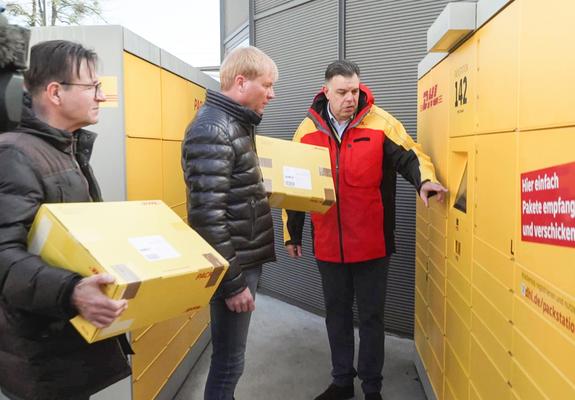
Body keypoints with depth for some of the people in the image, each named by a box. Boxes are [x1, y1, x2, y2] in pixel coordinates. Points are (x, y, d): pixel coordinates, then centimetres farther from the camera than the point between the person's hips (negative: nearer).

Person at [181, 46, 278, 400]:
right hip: (234, 266, -9)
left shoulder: (237, 125, 13)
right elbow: (208, 215, -24)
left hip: (246, 260, 9)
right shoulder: (212, 130, -19)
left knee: (230, 357, 21)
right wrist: (232, 282, -21)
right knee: (229, 362, 4)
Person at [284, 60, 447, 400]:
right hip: (328, 244, 3)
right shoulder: (308, 129, 3)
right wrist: (292, 234, 10)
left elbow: (410, 156, -6)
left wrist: (424, 180, -30)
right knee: (337, 313, 17)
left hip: (372, 243, -3)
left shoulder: (380, 123, -7)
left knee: (371, 315, 10)